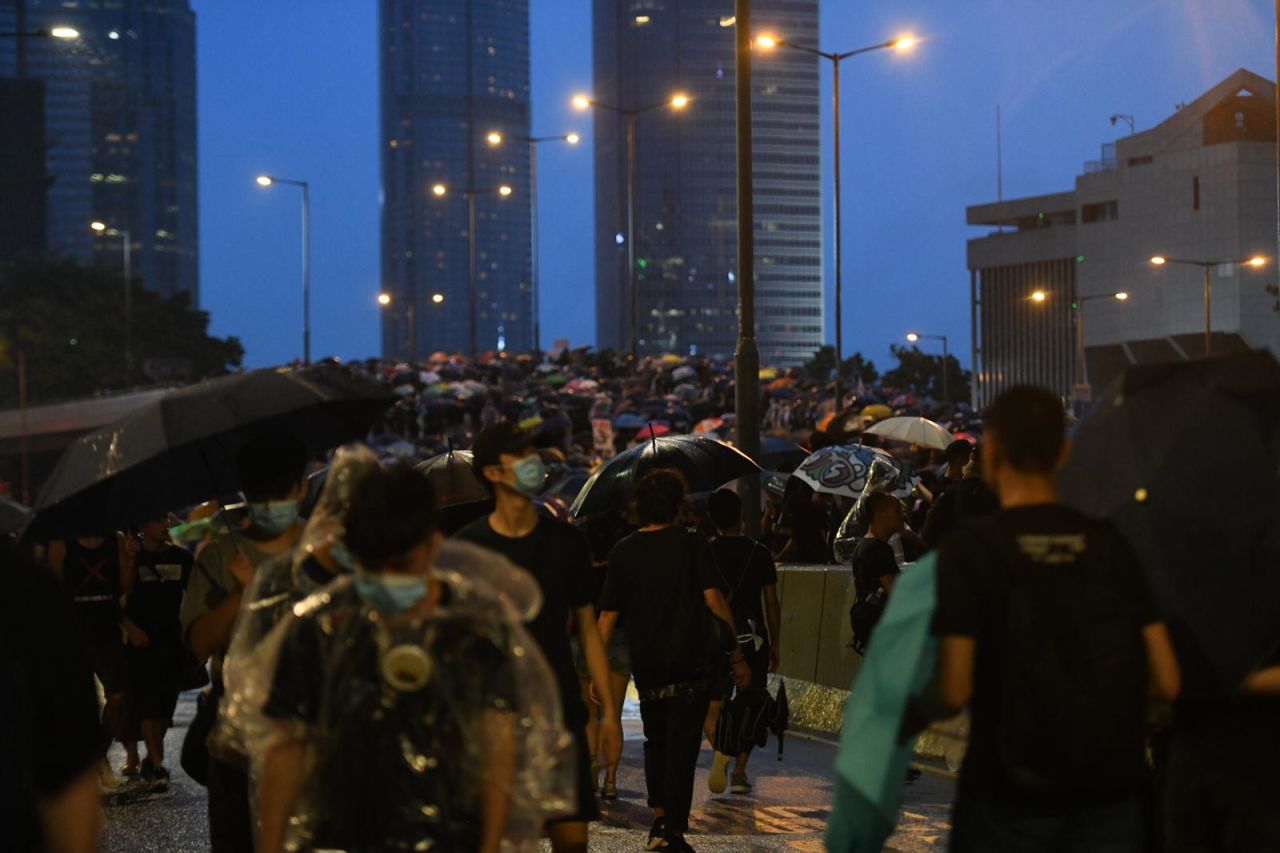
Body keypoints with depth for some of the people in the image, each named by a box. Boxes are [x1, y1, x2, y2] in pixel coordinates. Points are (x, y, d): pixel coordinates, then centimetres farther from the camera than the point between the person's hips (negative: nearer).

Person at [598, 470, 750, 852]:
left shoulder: (623, 552, 5)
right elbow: (714, 600, -12)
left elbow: (608, 615, 4)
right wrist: (737, 656, -8)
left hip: (645, 665, 3)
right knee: (682, 744, -1)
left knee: (656, 740, 20)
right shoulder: (693, 545, -4)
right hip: (689, 663, -3)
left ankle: (659, 819, 15)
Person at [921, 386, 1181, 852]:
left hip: (1008, 799, -3)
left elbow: (955, 691, -14)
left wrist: (917, 708, 7)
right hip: (1109, 796, 3)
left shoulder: (969, 549, -9)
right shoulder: (1112, 544, 1)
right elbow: (1166, 681, 0)